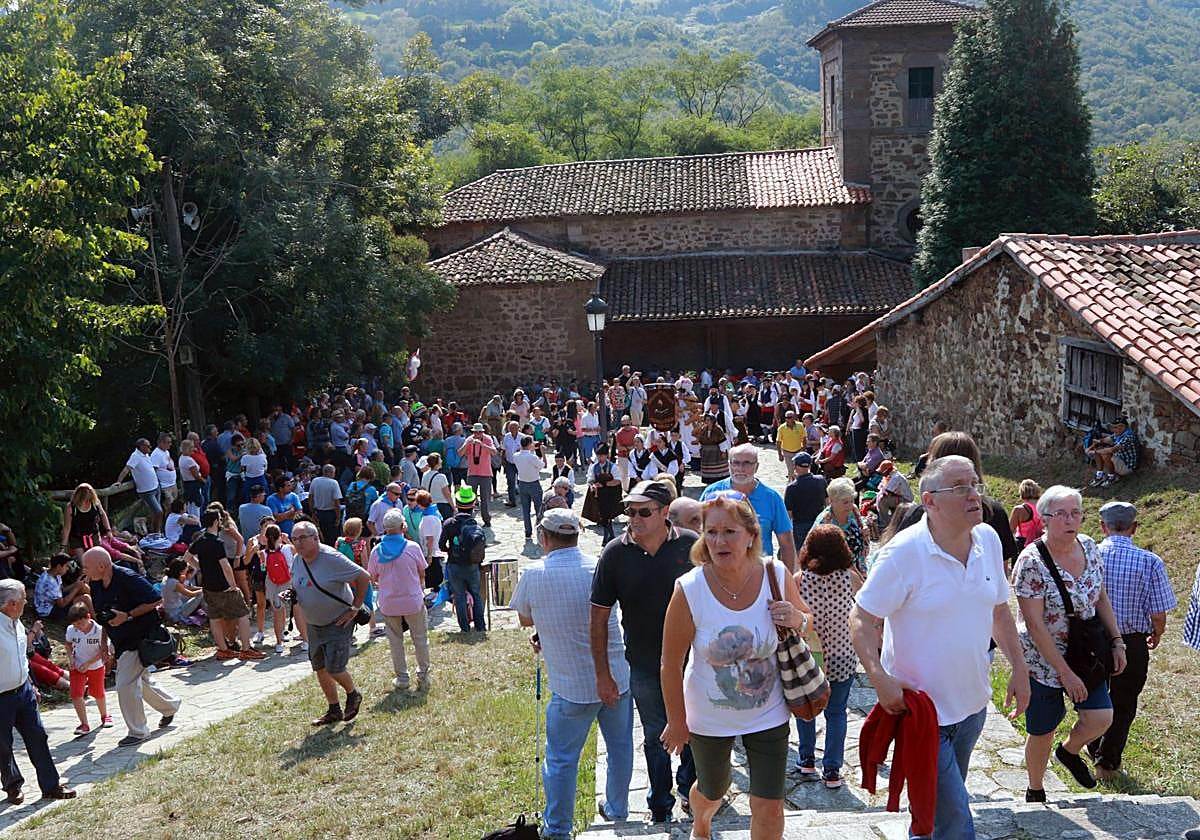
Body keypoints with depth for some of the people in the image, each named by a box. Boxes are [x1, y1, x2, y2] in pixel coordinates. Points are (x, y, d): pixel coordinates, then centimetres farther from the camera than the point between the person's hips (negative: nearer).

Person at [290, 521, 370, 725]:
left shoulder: (331, 558, -22)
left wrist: (355, 608, -15)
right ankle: (334, 710, 27)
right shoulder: (297, 560, -1)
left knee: (334, 669, -10)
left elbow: (364, 577, -18)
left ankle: (353, 695, 20)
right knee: (320, 669, 11)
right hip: (313, 624, 7)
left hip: (338, 622, -7)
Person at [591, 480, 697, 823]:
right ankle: (660, 807, 37)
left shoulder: (690, 545, -12)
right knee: (656, 737, 16)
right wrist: (603, 675, -6)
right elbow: (599, 618, -6)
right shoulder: (615, 553, -11)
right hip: (645, 666, 0)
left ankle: (689, 789, 45)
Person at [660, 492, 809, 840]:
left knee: (769, 809, 3)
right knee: (711, 792, 24)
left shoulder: (776, 575, -17)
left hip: (768, 715, 1)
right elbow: (671, 664, -13)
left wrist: (797, 620, -21)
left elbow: (807, 623, 3)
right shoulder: (689, 590, -24)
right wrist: (677, 722, -5)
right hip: (708, 717, 0)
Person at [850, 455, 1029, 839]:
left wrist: (1019, 668, 11)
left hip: (973, 704, 6)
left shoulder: (988, 540, -1)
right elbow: (861, 620, -17)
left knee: (939, 802, 23)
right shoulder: (905, 551, -20)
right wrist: (880, 679, -28)